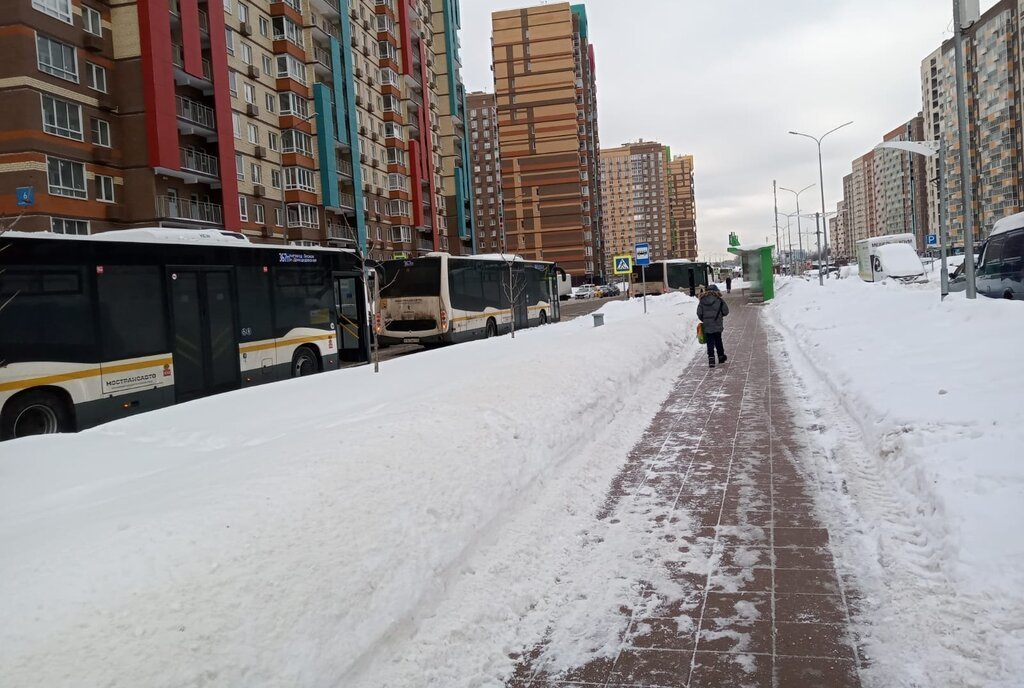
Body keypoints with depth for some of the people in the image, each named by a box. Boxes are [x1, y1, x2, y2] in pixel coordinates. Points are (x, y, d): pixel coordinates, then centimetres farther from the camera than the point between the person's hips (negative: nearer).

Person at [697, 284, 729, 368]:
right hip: (717, 325, 0)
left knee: (710, 343, 3)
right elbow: (726, 311, -3)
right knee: (718, 341, 15)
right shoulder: (719, 300, -8)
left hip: (707, 326, 1)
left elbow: (699, 313, 0)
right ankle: (721, 356, 27)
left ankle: (711, 359, -6)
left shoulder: (702, 300, -2)